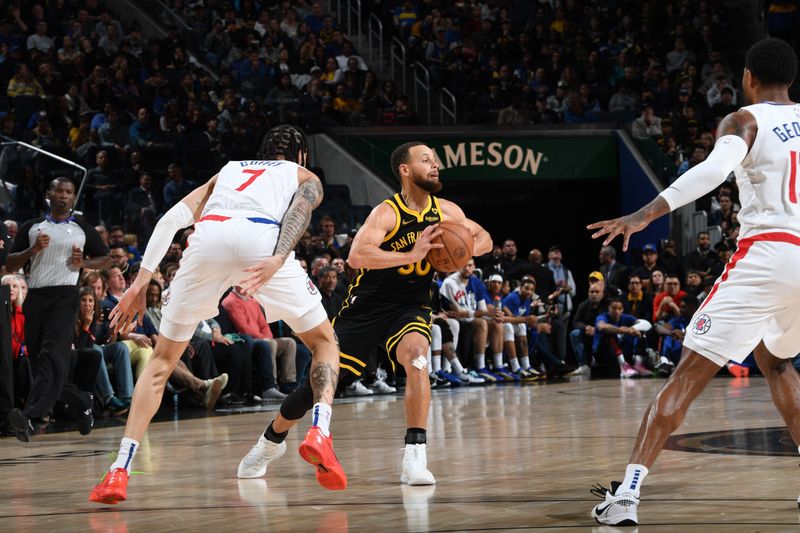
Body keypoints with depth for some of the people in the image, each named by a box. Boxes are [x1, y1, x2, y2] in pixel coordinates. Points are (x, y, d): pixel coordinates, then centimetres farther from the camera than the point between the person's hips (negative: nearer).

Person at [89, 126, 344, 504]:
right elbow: (299, 212, 6)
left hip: (209, 236, 2)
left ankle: (119, 471, 2)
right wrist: (277, 260, -11)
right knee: (324, 342, 18)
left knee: (163, 359, 16)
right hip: (262, 237, -2)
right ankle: (319, 432, -8)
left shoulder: (228, 170, 41)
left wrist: (141, 283, 19)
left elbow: (172, 219, 24)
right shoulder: (306, 178, 33)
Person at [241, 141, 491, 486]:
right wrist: (411, 255, -38)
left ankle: (414, 458, -30)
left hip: (411, 307, 2)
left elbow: (484, 238, 15)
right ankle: (270, 441, 27)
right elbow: (356, 256, -34)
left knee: (416, 355, -31)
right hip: (367, 305, -2)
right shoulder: (387, 213, -18)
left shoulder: (446, 211, -1)